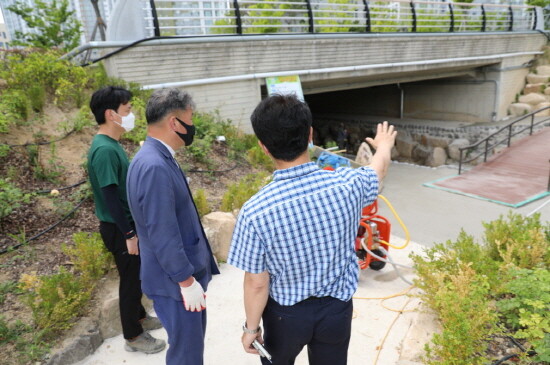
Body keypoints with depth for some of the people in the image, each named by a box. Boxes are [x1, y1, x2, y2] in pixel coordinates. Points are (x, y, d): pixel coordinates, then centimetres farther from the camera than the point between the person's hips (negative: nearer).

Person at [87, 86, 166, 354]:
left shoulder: (112, 144, 6)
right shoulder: (104, 150, -24)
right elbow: (110, 196, -24)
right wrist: (128, 234, -21)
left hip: (128, 223, 9)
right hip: (118, 228, -9)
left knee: (137, 276, 22)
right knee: (131, 279, 5)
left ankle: (140, 317, 42)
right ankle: (133, 336, 23)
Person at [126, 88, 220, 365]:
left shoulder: (159, 158, 6)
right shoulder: (154, 166, -26)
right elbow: (162, 234, -26)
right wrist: (186, 280, -19)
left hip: (185, 273, 10)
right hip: (174, 280, -10)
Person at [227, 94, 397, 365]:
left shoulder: (256, 211, -28)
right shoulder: (348, 183, -20)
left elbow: (257, 284, -18)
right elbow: (379, 169, 5)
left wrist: (251, 327, 1)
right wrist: (384, 145, 28)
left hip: (286, 313, -2)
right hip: (337, 308, 2)